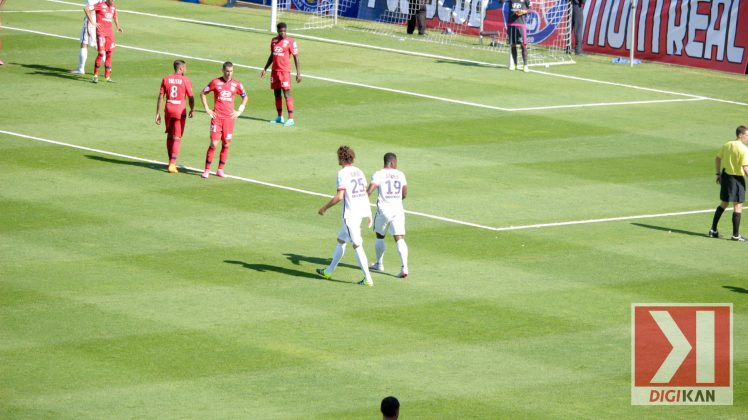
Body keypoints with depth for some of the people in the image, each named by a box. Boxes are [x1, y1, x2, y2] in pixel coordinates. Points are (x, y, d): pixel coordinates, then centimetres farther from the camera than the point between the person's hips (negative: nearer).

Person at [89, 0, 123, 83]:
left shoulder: (113, 7, 12)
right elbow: (87, 9, -13)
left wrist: (118, 26, 18)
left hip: (110, 32, 6)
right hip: (101, 32, -6)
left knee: (109, 54, 6)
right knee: (101, 53, -14)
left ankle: (107, 76, 14)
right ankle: (95, 75, -3)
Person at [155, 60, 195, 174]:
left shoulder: (166, 79, 2)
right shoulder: (185, 80, -7)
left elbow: (160, 97, 1)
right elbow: (191, 97, -3)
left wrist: (158, 113, 4)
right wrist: (192, 110, 14)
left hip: (168, 110, 3)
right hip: (180, 111, -3)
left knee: (170, 136, 17)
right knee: (177, 138, 0)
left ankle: (171, 162, 25)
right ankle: (172, 164, -6)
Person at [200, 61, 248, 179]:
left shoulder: (237, 84, 5)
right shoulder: (215, 82, -1)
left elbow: (245, 97, 20)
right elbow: (203, 93, 8)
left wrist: (239, 111, 10)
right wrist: (207, 109, 2)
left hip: (229, 117, 2)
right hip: (217, 117, -2)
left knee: (226, 145, 3)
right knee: (213, 144, -8)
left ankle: (220, 170, 13)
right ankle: (207, 170, -2)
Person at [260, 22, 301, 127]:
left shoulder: (290, 41, -8)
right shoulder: (273, 40, 11)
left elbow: (296, 57, -7)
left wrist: (298, 73, -12)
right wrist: (265, 69, 21)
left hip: (285, 71, -6)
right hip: (274, 70, 6)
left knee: (287, 94, -10)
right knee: (276, 93, 10)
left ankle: (291, 118, -12)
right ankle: (279, 117, 20)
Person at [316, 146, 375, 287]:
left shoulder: (342, 174, -14)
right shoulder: (359, 172, 11)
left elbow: (339, 196, -20)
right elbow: (365, 194, 14)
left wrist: (325, 207, -9)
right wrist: (369, 214, 20)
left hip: (350, 213, -9)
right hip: (361, 211, 9)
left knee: (357, 246, -5)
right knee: (341, 240, 21)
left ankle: (368, 279, -8)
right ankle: (329, 271, 32)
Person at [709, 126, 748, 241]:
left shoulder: (727, 145, 6)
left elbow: (717, 159, 13)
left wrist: (718, 174, 20)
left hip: (725, 175, 7)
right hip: (737, 178, -7)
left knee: (724, 203, 18)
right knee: (738, 205, 2)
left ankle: (713, 230, 20)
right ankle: (736, 235, 4)